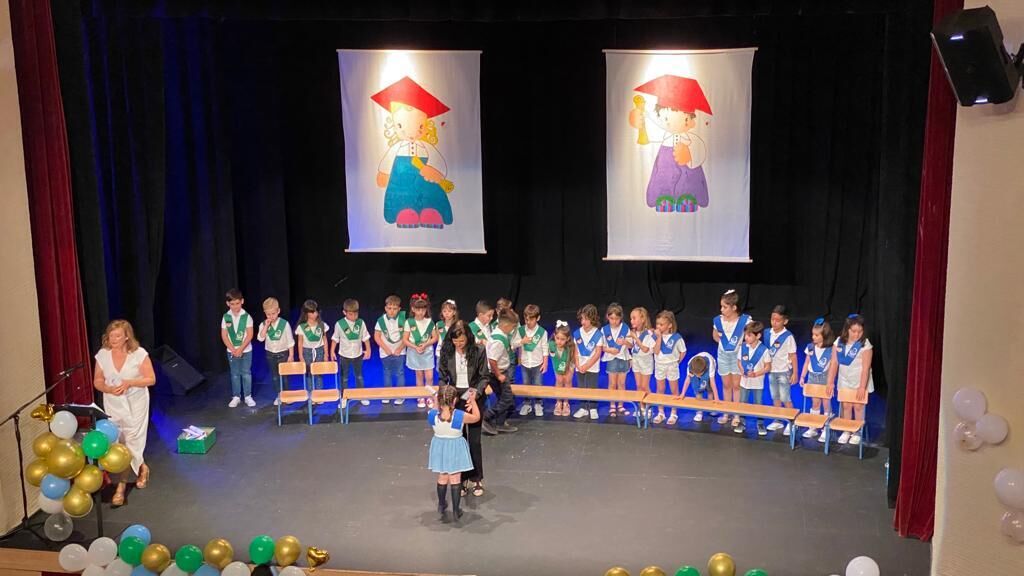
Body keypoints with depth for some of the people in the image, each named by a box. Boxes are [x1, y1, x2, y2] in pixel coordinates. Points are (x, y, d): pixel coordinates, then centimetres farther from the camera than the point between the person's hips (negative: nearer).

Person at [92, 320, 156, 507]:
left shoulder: (139, 354, -14)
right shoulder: (102, 355, -5)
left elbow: (151, 379, -10)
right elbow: (97, 381, 2)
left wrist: (129, 382, -24)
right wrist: (108, 389, -19)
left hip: (135, 404, -3)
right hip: (112, 406, 3)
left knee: (132, 442, 0)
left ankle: (141, 467, 33)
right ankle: (121, 485, 10)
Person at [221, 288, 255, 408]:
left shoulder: (246, 316, -10)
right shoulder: (226, 317, -5)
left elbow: (250, 335, -11)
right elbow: (224, 335, -4)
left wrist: (241, 349, -17)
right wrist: (233, 349, -13)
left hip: (246, 350, -2)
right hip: (232, 351, 2)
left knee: (246, 373, 5)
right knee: (235, 374, 10)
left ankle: (248, 396, 13)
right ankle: (236, 397, 19)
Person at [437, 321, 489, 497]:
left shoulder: (478, 352, -14)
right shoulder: (446, 352, -9)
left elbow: (484, 377, -7)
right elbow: (442, 377, -2)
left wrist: (477, 392, -25)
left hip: (474, 399, -2)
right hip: (455, 400, 2)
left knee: (474, 440, 5)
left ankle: (477, 479, 19)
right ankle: (462, 478, 21)